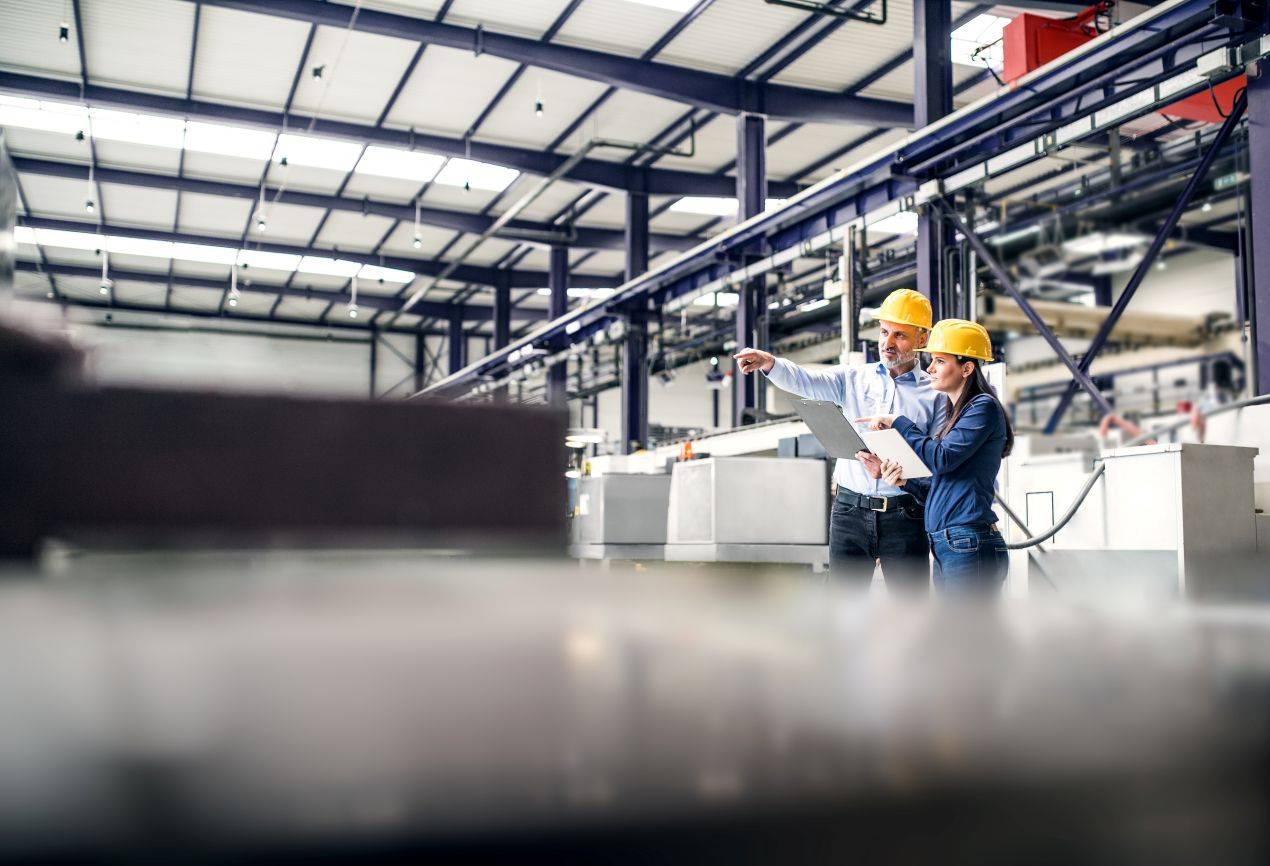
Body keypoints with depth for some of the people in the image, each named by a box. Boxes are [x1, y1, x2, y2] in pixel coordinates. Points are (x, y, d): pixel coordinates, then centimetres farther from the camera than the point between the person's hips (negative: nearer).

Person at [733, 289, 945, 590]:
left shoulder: (934, 393, 4)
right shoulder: (854, 378, 10)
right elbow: (805, 382, -7)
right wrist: (768, 362, -27)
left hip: (905, 515, -1)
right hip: (851, 510, 2)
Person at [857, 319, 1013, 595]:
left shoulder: (984, 407, -6)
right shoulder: (954, 418, 21)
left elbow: (942, 458, -16)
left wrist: (897, 422, -6)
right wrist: (904, 480, 2)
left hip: (970, 544, -9)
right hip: (945, 547, 9)